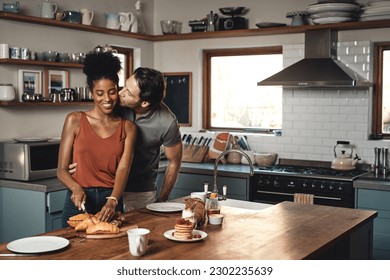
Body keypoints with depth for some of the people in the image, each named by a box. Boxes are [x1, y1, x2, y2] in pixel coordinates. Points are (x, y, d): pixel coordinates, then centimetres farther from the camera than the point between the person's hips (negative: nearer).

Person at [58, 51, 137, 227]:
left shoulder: (128, 127, 3)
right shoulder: (75, 120, -1)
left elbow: (123, 169, -9)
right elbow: (62, 170, -2)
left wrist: (113, 201, -26)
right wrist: (76, 189, -22)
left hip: (112, 202, 2)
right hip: (79, 202, -1)